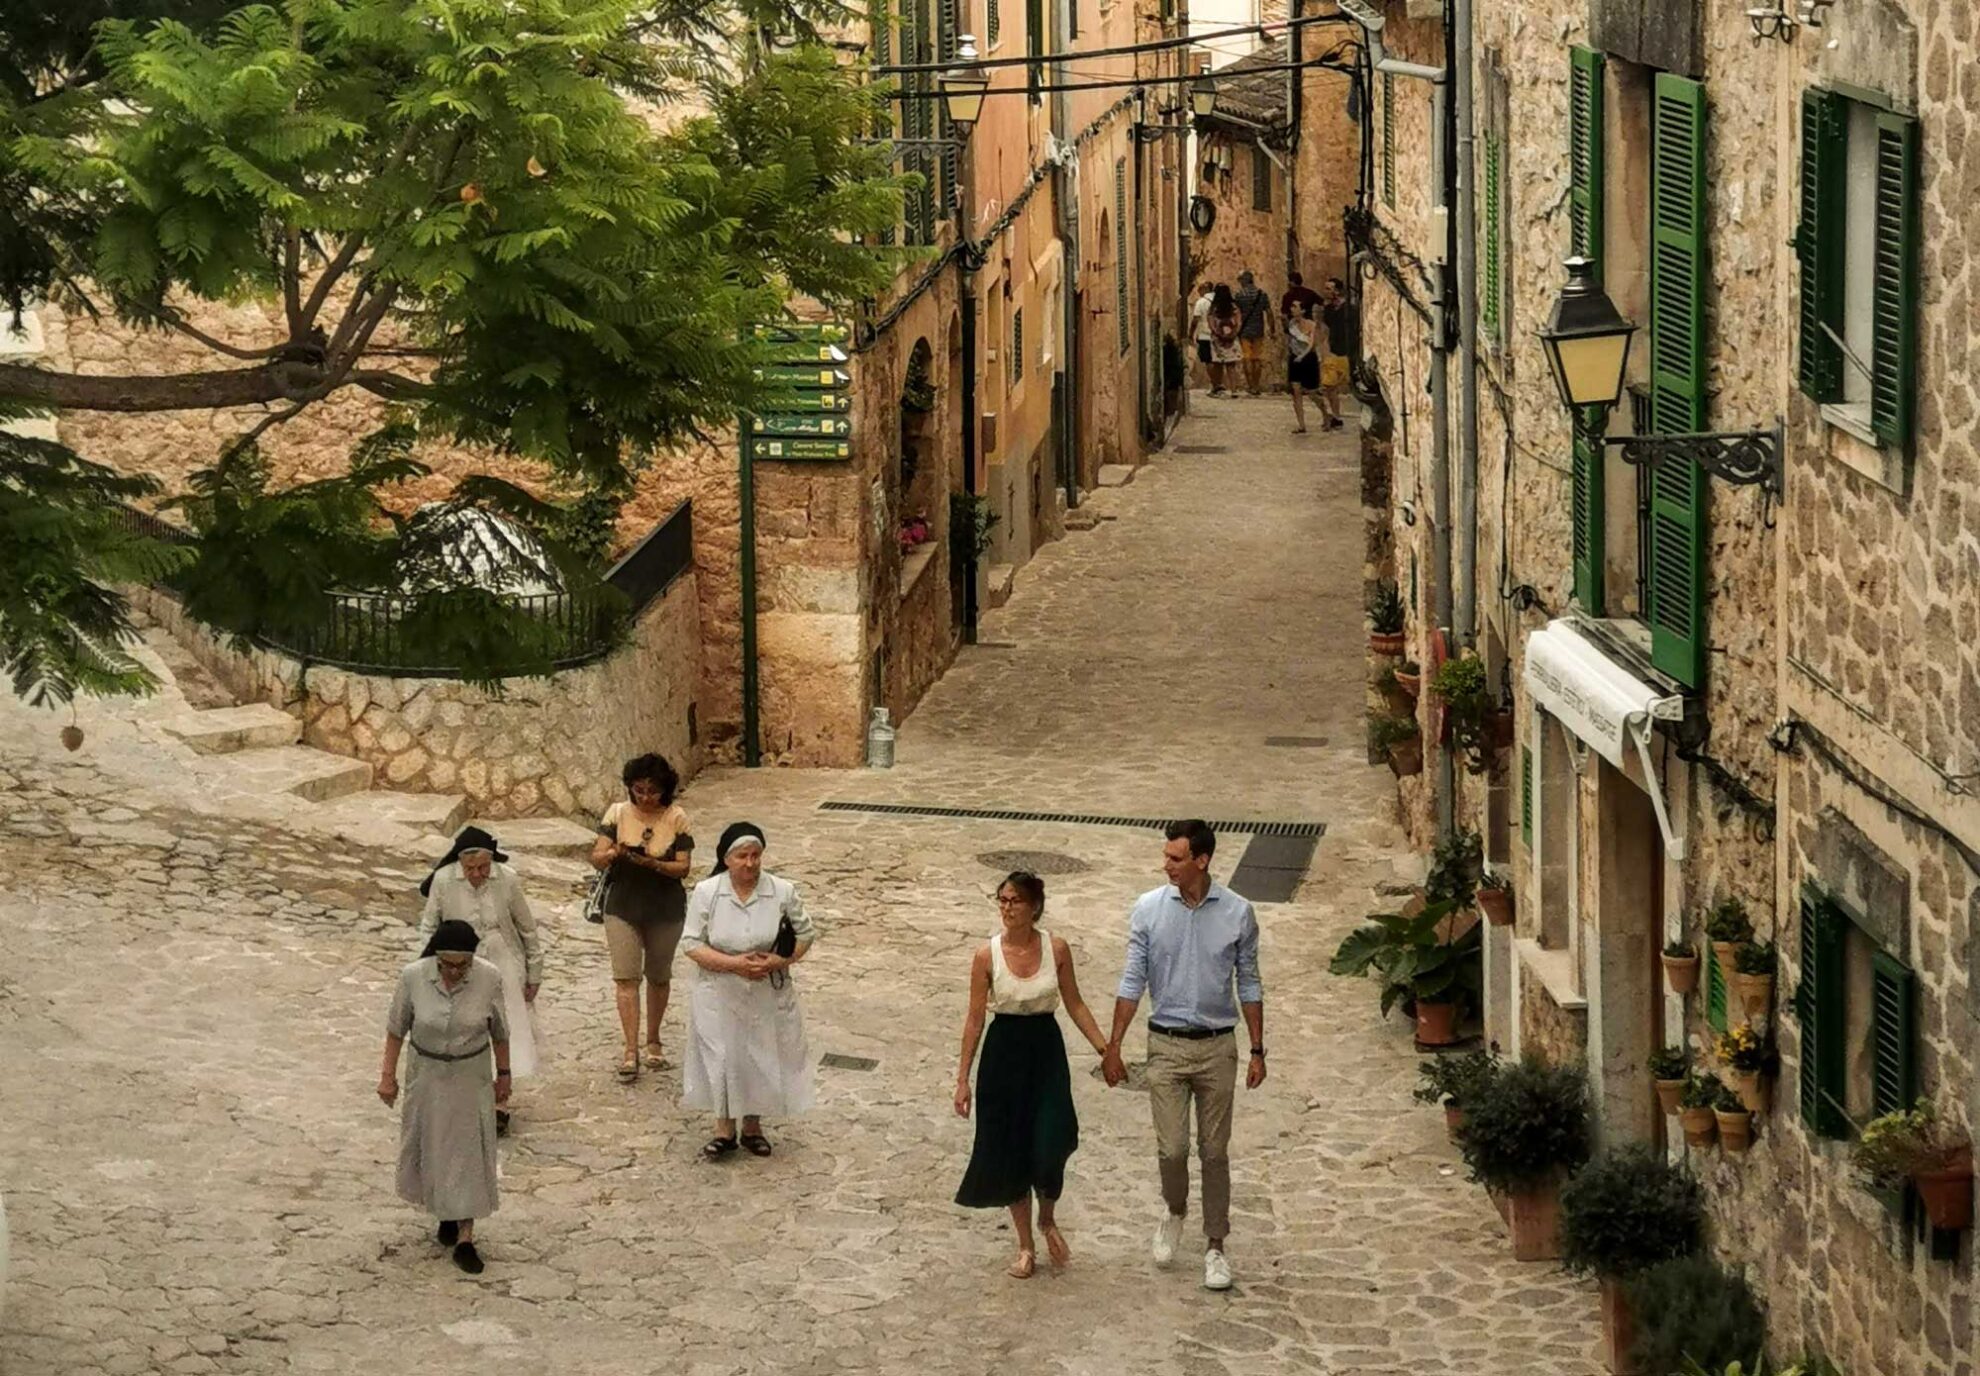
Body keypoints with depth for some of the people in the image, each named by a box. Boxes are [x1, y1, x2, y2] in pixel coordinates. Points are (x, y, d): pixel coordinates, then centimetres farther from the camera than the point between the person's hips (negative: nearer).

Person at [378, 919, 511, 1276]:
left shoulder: (489, 978, -19)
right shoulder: (413, 976, -19)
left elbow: (499, 1031, -4)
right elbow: (396, 1028, -5)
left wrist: (503, 1075, 5)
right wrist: (388, 1075, -2)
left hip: (471, 1076, -1)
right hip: (427, 1074, 1)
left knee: (469, 1151, 3)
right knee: (430, 1148, 14)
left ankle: (465, 1237, 10)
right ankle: (445, 1213, 38)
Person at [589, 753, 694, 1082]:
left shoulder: (676, 819, -7)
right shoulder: (618, 814, -5)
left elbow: (683, 867, -9)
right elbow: (596, 859, -9)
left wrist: (651, 863, -26)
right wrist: (613, 854, -32)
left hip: (665, 910, 0)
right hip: (623, 907, 0)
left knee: (659, 977, 13)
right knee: (626, 976, -8)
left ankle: (653, 1041, 30)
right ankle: (631, 1050, -9)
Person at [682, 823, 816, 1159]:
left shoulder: (783, 892, -9)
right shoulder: (706, 892, -11)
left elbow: (805, 935, 1)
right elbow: (691, 944, -9)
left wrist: (778, 961, -17)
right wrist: (732, 963, -22)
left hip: (768, 996, 1)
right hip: (719, 995, -1)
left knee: (762, 1058, 9)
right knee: (722, 1059, 4)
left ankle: (753, 1127, 28)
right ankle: (724, 1130, 20)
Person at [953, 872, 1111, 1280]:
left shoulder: (1056, 949, -6)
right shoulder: (987, 955, -8)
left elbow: (1074, 1005, 5)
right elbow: (974, 1020, -2)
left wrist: (1106, 1049, 1)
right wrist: (963, 1078, -2)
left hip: (1046, 1051, 0)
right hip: (1004, 1051, 0)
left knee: (1049, 1147, -11)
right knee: (1009, 1150, 5)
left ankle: (1047, 1219, 20)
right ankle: (1026, 1246, 21)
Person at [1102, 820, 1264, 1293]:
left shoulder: (1238, 913, -5)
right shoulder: (1148, 909, -5)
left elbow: (1248, 985, 3)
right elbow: (1133, 982, 0)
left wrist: (1257, 1051, 2)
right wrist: (1113, 1047, -2)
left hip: (1218, 1046, 0)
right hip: (1167, 1045, 0)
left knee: (1215, 1152, 5)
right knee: (1172, 1148, -5)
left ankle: (1215, 1247, 17)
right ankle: (1174, 1212, 26)